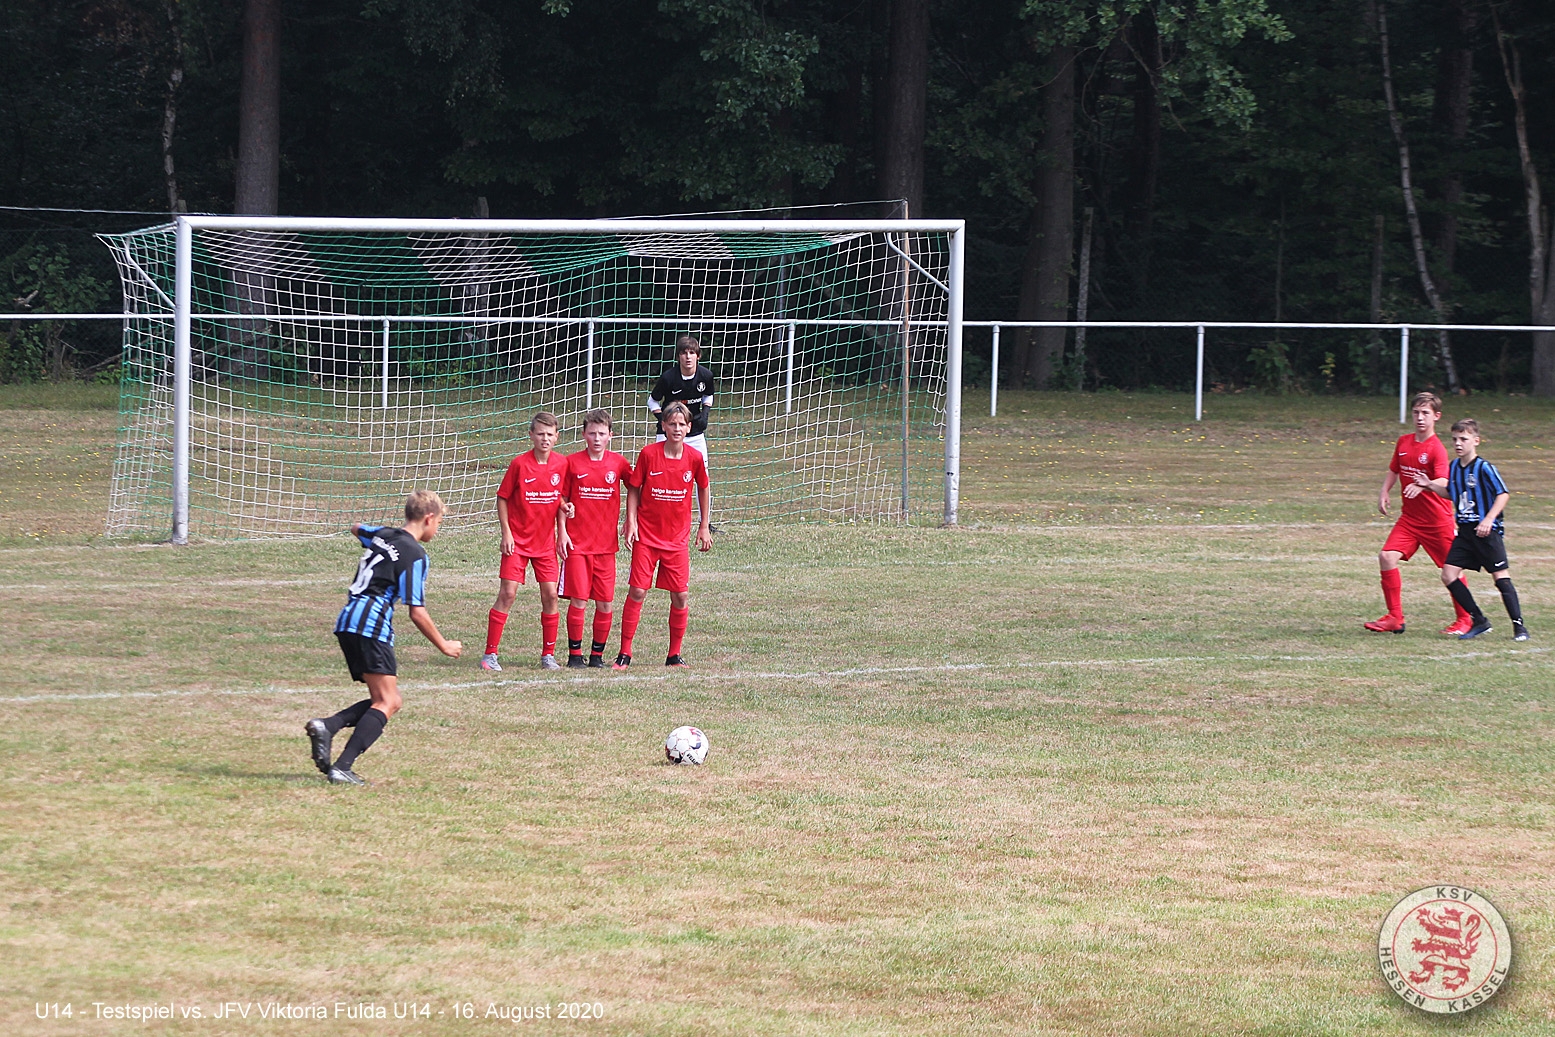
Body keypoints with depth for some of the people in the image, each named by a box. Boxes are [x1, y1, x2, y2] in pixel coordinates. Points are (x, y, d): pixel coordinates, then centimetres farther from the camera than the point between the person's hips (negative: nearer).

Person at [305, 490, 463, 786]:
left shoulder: (382, 534, 16)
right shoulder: (414, 555, -7)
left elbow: (357, 529, 42)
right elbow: (417, 613, -8)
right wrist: (443, 646, 4)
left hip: (347, 621, 9)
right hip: (372, 626, -9)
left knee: (387, 701, 12)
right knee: (387, 703, -8)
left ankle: (326, 726, -8)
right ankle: (342, 768, -21)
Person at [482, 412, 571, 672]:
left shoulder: (561, 464, 0)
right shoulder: (519, 464, -10)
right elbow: (502, 498, -3)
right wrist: (506, 533, -9)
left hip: (545, 541, 3)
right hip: (518, 540, -3)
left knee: (550, 594, 0)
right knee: (507, 593, -8)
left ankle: (548, 655, 11)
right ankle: (490, 654, -2)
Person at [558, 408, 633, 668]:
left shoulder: (618, 463, 3)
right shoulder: (573, 463, -1)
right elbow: (562, 500, 3)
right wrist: (562, 532, -5)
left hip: (606, 544, 2)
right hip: (577, 543, -2)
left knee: (606, 603, 2)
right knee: (578, 600, -5)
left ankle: (597, 654, 15)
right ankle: (574, 654, 5)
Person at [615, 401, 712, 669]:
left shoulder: (694, 458, -3)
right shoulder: (649, 454, -8)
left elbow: (704, 489, 14)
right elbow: (633, 489, 1)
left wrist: (704, 527, 13)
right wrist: (631, 522, -9)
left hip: (677, 538, 2)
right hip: (646, 536, -2)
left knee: (681, 596, 0)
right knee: (637, 592, -5)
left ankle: (674, 655, 13)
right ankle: (624, 653, 2)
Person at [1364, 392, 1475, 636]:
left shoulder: (1436, 449, -15)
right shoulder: (1403, 442, 5)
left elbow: (1443, 483, -28)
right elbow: (1394, 470, 21)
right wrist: (1384, 493, 5)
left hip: (1437, 520, -6)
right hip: (1409, 517, 6)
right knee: (1387, 556, -11)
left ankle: (1464, 619, 22)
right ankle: (1395, 618, -4)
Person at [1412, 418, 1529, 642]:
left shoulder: (1484, 468, -13)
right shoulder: (1454, 468, 9)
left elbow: (1503, 494, -15)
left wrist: (1489, 519, -24)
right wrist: (1430, 485, 9)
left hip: (1487, 531, -7)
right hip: (1465, 531, 7)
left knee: (1501, 576, -8)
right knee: (1448, 574, -1)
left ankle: (1519, 626, 0)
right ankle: (1479, 622, 8)